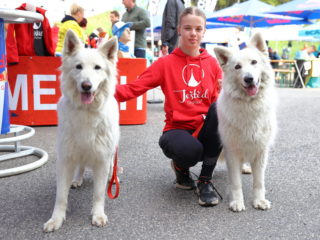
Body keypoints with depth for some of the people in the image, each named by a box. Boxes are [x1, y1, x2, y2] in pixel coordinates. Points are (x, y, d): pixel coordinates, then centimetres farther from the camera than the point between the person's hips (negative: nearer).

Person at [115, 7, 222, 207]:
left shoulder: (212, 63, 6)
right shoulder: (166, 63, -1)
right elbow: (134, 88, -10)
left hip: (204, 130, 3)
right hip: (177, 129, -3)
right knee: (190, 150, -38)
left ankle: (206, 181, -15)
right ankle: (181, 168, 5)